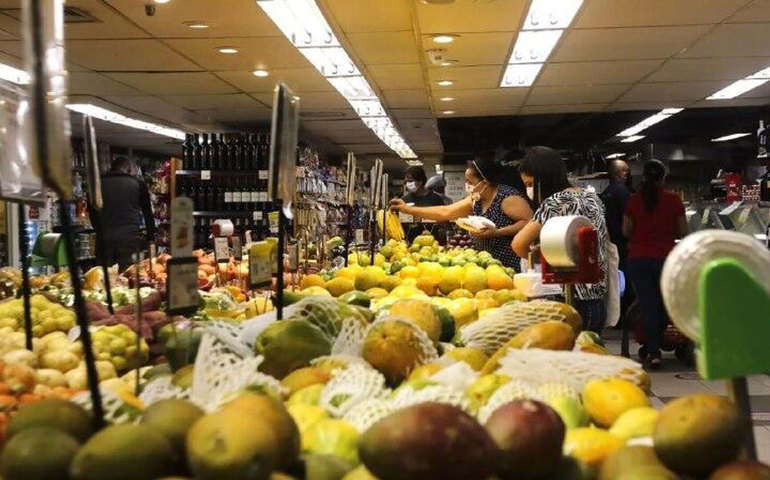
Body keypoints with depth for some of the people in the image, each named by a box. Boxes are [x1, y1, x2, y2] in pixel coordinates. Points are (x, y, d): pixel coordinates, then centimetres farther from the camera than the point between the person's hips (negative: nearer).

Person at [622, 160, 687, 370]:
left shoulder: (634, 200, -2)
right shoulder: (674, 200, -4)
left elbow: (626, 231, 3)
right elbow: (683, 232, 1)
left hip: (638, 258, 0)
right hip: (665, 257, 0)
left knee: (647, 305, 4)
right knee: (664, 303, 17)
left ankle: (653, 352, 2)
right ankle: (656, 346, 26)